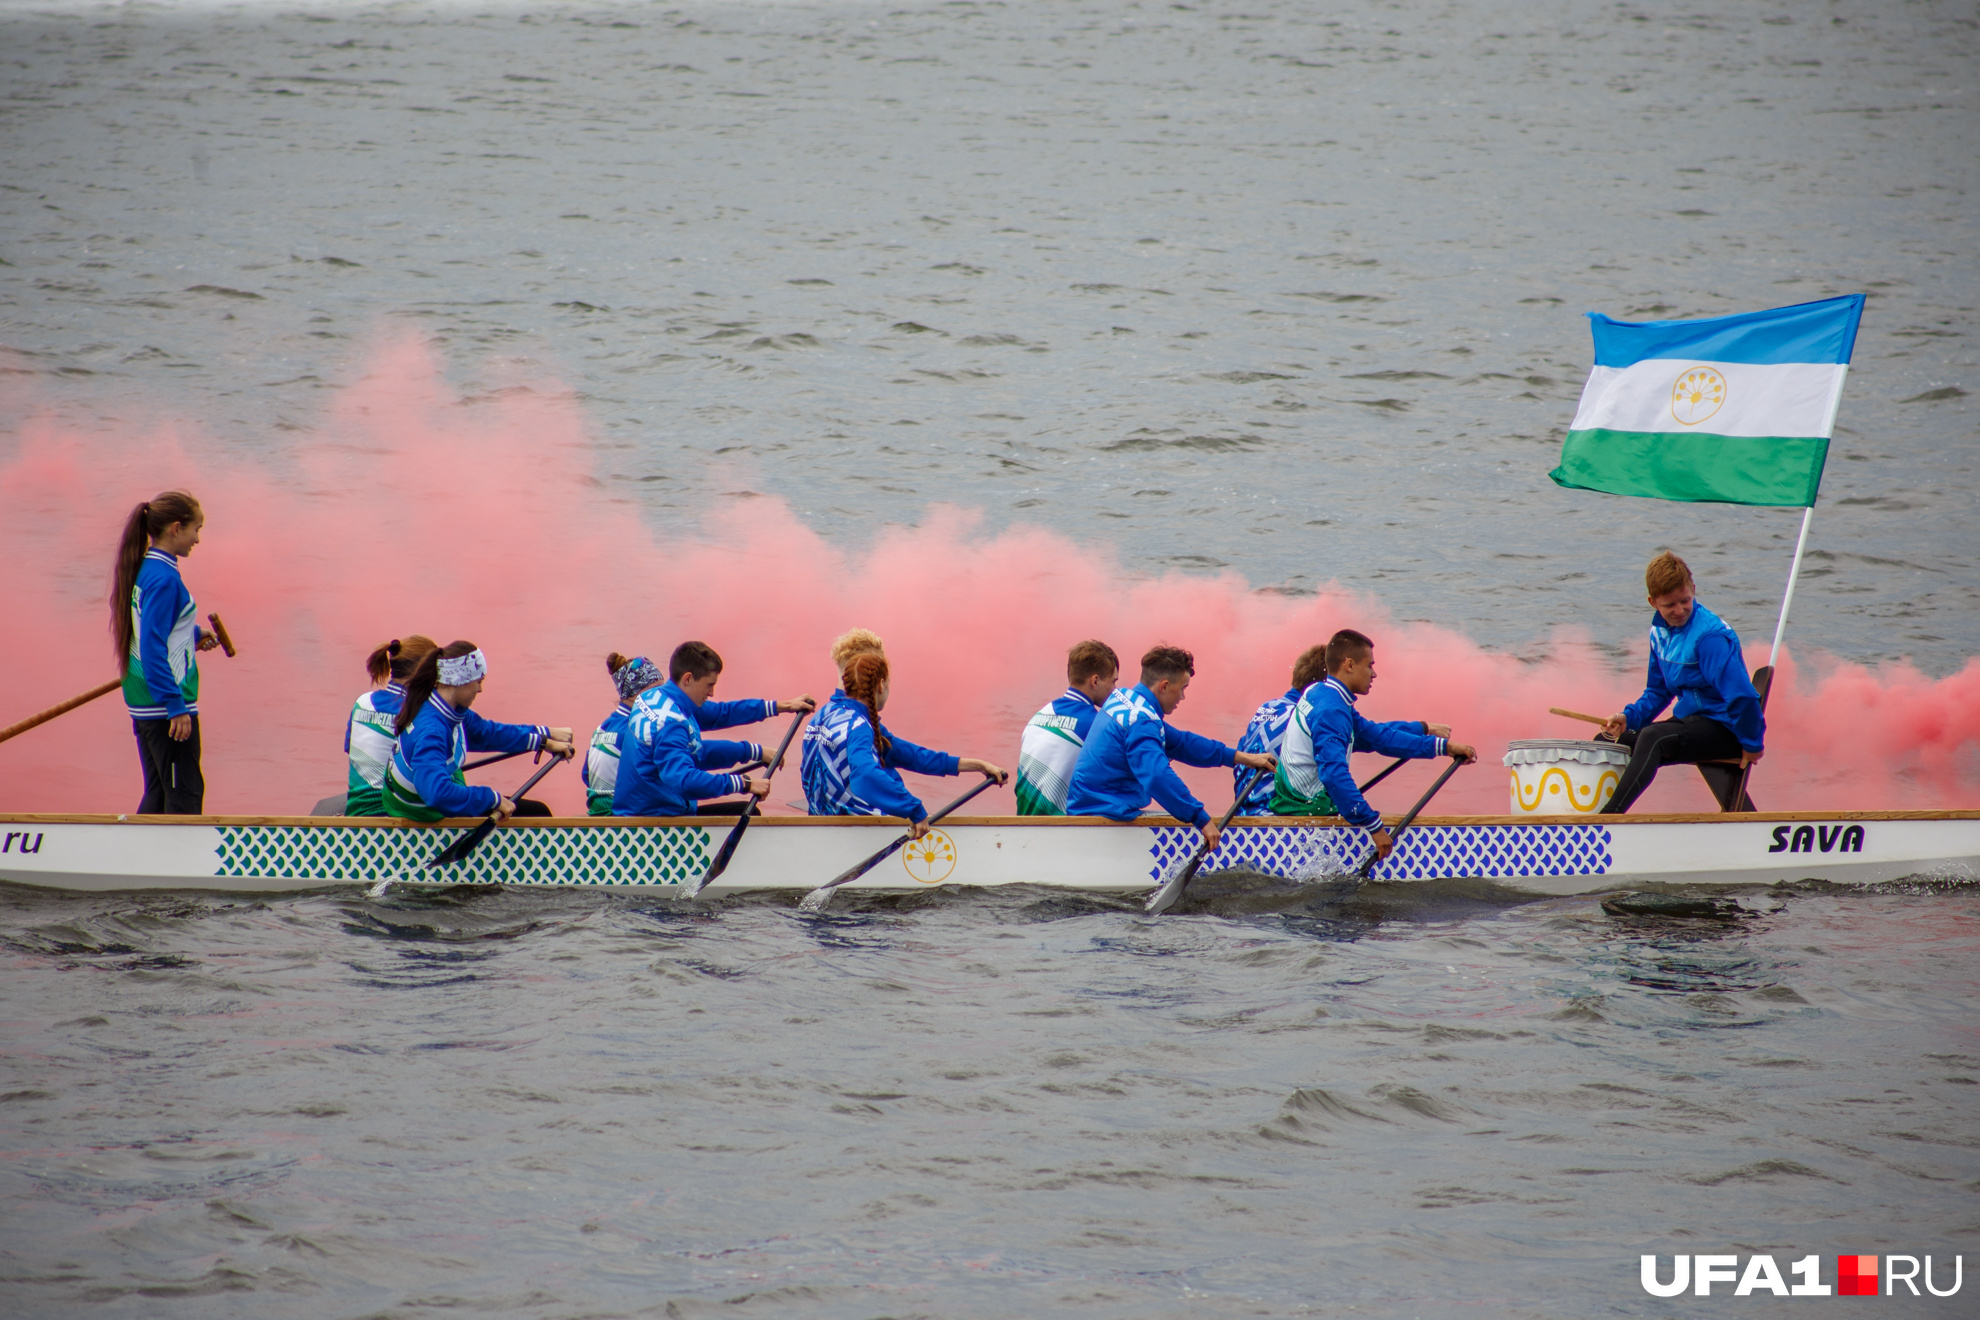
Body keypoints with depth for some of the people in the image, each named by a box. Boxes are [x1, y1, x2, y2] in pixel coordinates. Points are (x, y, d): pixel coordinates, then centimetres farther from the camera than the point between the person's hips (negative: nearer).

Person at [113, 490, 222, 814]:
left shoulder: (143, 570, 10)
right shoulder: (163, 578, -18)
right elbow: (154, 649, -22)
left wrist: (192, 636, 14)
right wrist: (176, 707, -22)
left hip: (143, 706, 9)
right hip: (166, 707, -9)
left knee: (157, 793, 14)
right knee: (184, 794, -4)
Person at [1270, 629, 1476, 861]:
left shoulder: (1320, 693, 12)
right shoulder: (1331, 709, -20)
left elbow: (1376, 735, 18)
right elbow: (1334, 773, -32)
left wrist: (1443, 746, 19)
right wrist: (1374, 826, -32)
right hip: (1305, 812, -10)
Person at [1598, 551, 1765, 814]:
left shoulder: (1709, 636, -23)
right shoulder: (1660, 631, 5)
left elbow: (1742, 696, -28)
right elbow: (1658, 691, 14)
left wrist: (1753, 744, -21)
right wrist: (1628, 717, -3)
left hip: (1722, 729, -10)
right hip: (1690, 721, 10)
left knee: (1652, 737, -33)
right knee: (1613, 741, 15)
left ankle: (1610, 817, -40)